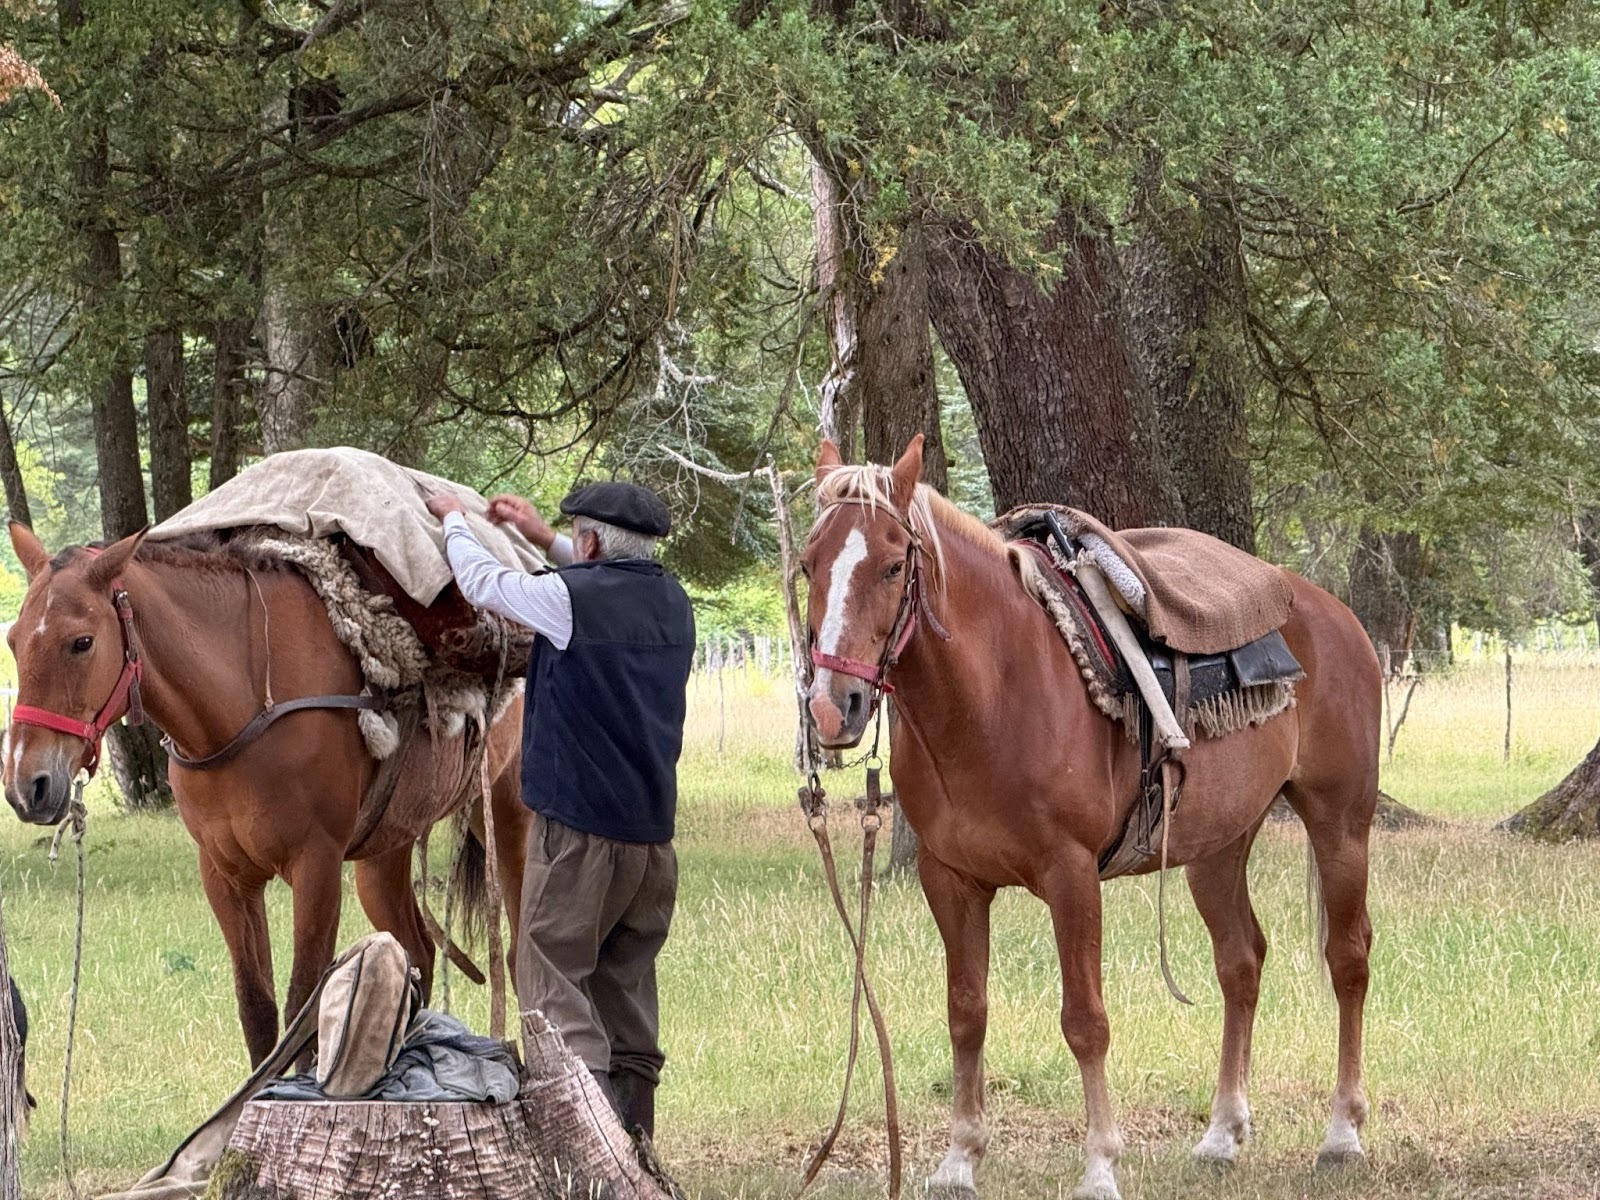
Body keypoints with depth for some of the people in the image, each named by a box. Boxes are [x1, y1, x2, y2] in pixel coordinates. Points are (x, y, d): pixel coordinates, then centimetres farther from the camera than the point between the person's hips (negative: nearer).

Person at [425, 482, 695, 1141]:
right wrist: (544, 541, 37)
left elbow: (482, 582, 3)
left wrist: (454, 521, 21)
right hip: (653, 831, 7)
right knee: (626, 978, 13)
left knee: (552, 971, -5)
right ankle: (634, 1135, 15)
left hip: (579, 826, -7)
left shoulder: (568, 597, -13)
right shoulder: (672, 601, 8)